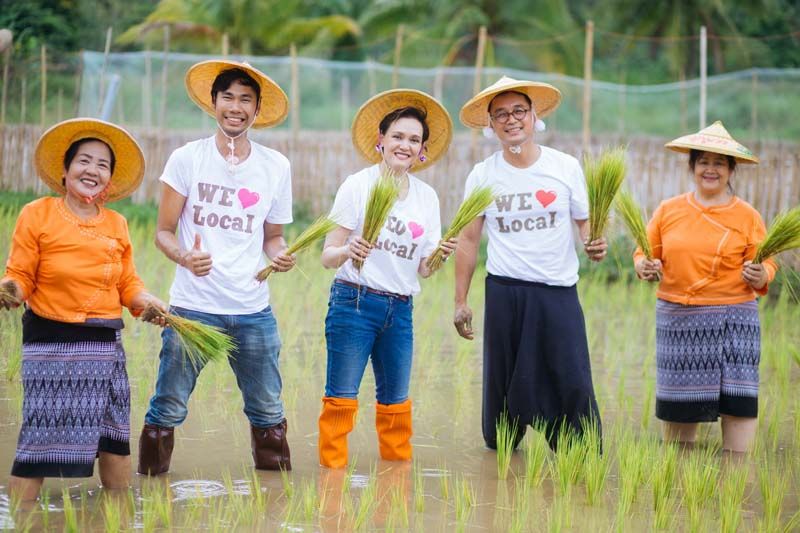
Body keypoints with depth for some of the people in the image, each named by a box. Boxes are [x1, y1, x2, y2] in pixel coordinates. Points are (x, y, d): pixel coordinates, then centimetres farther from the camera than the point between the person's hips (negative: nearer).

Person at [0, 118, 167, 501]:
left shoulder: (116, 225, 9)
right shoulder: (37, 215, -5)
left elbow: (127, 286, 10)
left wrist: (149, 303, -10)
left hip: (106, 343, 5)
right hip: (51, 342, -5)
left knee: (115, 438, 9)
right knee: (41, 441, -8)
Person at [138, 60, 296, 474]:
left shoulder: (276, 167, 8)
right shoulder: (187, 159, 1)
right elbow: (163, 231, 3)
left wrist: (280, 255, -6)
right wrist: (183, 256, -19)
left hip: (253, 310, 2)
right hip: (192, 305, -2)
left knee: (268, 411, 7)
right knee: (168, 409, -4)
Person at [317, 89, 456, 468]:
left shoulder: (427, 197, 9)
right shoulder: (358, 185, -4)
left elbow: (421, 269, 11)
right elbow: (328, 256, -6)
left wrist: (438, 256, -11)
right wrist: (347, 251, -28)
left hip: (400, 309, 5)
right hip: (355, 303, -5)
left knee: (395, 403, 10)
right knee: (341, 398, -8)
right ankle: (332, 471, -1)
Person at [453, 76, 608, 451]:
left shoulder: (566, 167, 3)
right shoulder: (482, 175, 4)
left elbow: (585, 221, 9)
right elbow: (469, 239, 8)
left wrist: (593, 242, -14)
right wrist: (460, 301, 6)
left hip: (558, 291, -1)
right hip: (504, 292, 1)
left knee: (572, 383, -7)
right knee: (503, 382, 5)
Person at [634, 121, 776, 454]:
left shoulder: (747, 216, 4)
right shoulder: (668, 210, 8)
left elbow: (766, 266, 4)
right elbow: (644, 254, 13)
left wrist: (761, 277, -17)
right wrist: (644, 267, -9)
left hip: (732, 319, -1)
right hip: (676, 320, 2)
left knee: (737, 401, -7)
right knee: (679, 402, 4)